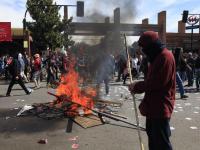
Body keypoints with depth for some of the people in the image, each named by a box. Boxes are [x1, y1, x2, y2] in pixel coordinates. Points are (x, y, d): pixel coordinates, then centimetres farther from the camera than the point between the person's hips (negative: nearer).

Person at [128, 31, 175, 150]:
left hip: (161, 106, -10)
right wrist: (138, 86, 2)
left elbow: (158, 82, -23)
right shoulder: (158, 57, 15)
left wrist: (136, 86, -13)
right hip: (154, 105, 10)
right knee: (152, 135, 22)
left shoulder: (166, 56, -17)